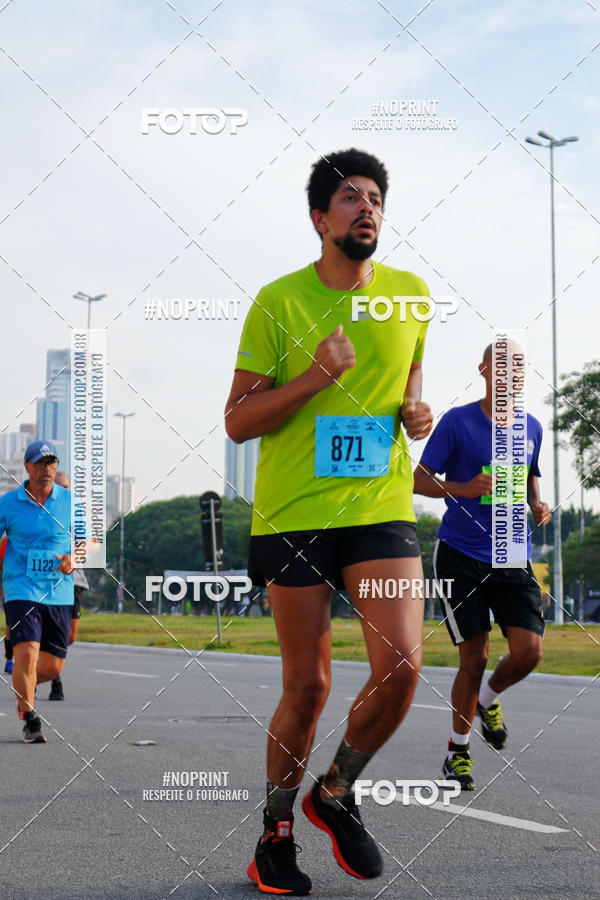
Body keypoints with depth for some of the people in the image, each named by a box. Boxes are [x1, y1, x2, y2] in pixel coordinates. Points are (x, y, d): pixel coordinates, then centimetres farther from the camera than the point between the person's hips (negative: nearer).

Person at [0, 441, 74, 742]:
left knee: (52, 666, 7)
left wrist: (73, 558, -10)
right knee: (27, 654, -19)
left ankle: (24, 687, 39)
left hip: (59, 592, 3)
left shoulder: (70, 501, 4)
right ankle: (30, 720, -4)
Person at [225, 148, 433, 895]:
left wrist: (415, 411, 2)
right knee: (307, 686, 1)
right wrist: (314, 377, -17)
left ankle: (335, 794, 15)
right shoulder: (279, 301, -3)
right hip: (292, 513, -3)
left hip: (380, 505, 3)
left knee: (400, 668, -13)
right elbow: (236, 421, -3)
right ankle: (276, 833, 24)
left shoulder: (411, 294, 7)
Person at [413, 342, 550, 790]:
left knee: (529, 651, -10)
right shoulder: (457, 421, -5)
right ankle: (458, 749, 16)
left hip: (513, 558, 4)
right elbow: (419, 480, -3)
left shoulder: (531, 428, 9)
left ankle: (488, 699, 24)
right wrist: (466, 489, -20)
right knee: (474, 657, -4)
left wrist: (537, 504, 5)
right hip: (461, 556, -4)